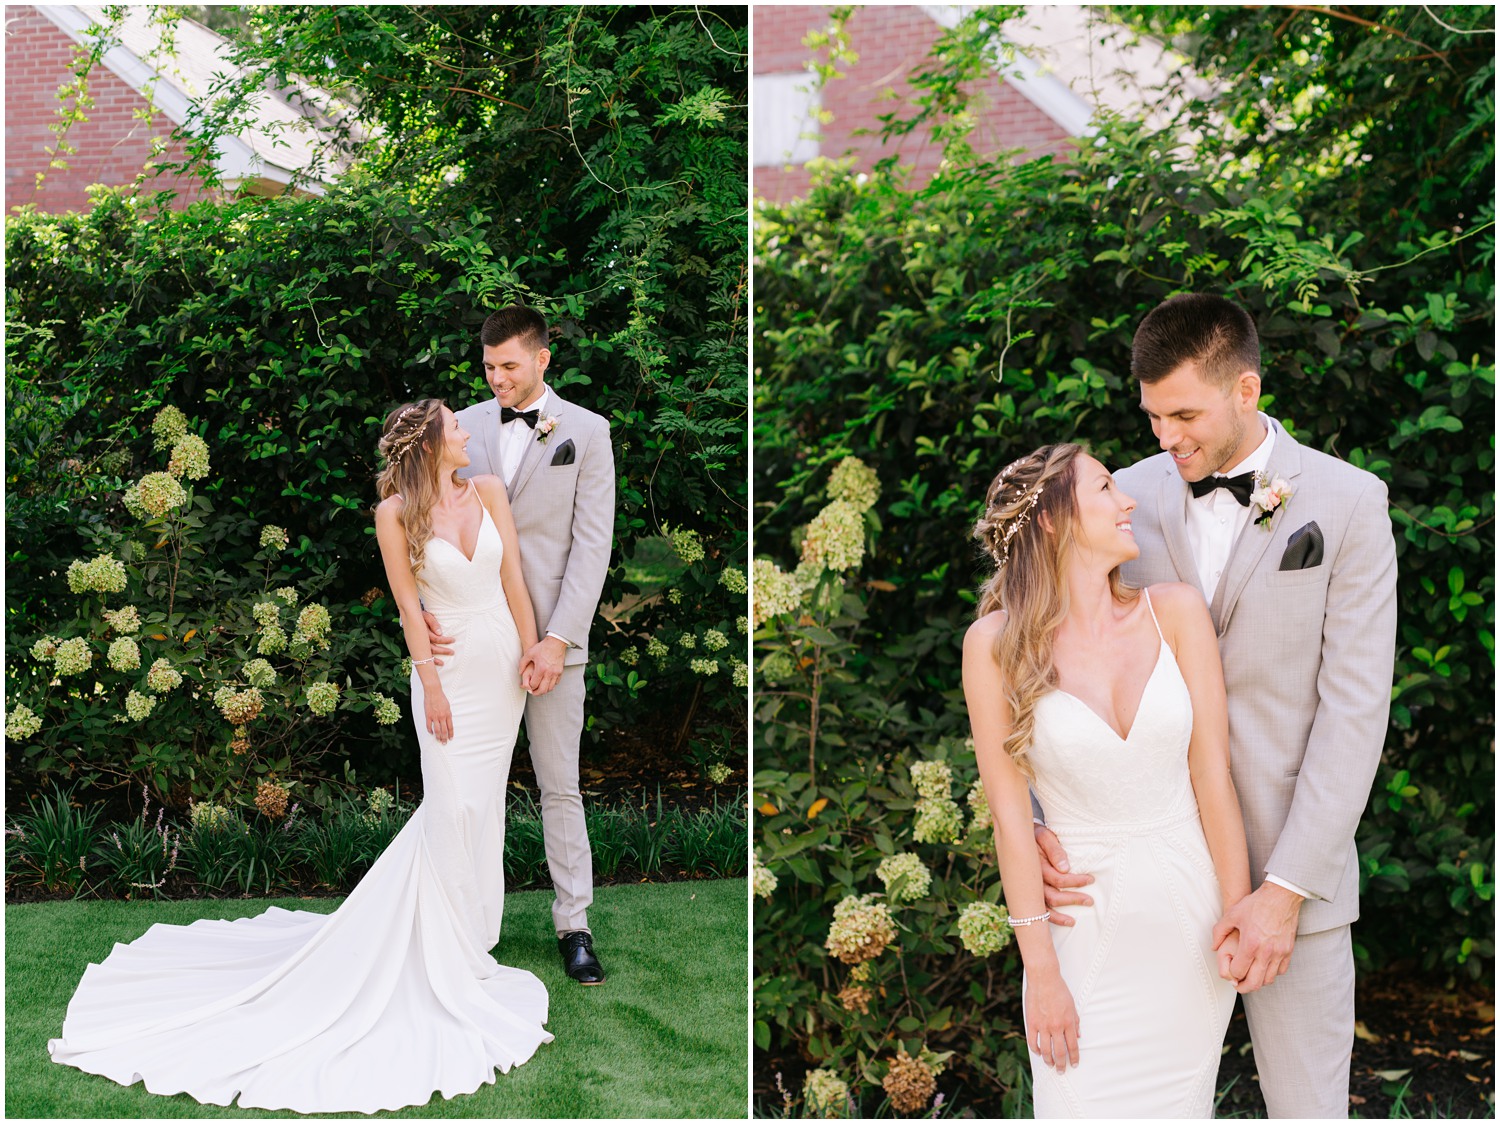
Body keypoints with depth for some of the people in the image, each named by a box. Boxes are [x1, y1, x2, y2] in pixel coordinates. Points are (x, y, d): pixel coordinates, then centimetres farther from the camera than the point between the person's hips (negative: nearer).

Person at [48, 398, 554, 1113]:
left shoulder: (489, 491, 4)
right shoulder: (396, 513, -7)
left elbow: (513, 575, 4)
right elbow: (409, 604, -8)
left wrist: (533, 650, -2)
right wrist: (432, 685, -11)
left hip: (503, 664, 4)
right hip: (450, 670, -4)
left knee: (484, 803, 10)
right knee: (452, 807, -6)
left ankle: (467, 930, 25)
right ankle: (449, 952, 6)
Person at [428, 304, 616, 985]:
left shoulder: (586, 432, -1)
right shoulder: (466, 426, 6)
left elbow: (592, 544, -5)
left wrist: (558, 637, -13)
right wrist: (426, 607, -14)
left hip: (550, 638, -2)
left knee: (559, 786, 3)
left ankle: (574, 925, 12)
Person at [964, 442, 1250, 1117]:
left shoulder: (1175, 612, -4)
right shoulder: (996, 644, -10)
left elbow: (1212, 772, -3)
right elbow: (1009, 812, -9)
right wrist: (1041, 972, -8)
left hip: (1191, 910, 2)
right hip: (1085, 927, -2)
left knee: (1179, 1103, 12)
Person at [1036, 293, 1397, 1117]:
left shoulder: (1348, 502, -5)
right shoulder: (1129, 497, 2)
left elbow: (1354, 707, -9)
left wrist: (1285, 889, -14)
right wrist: (1039, 824, -15)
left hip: (1292, 862, -2)